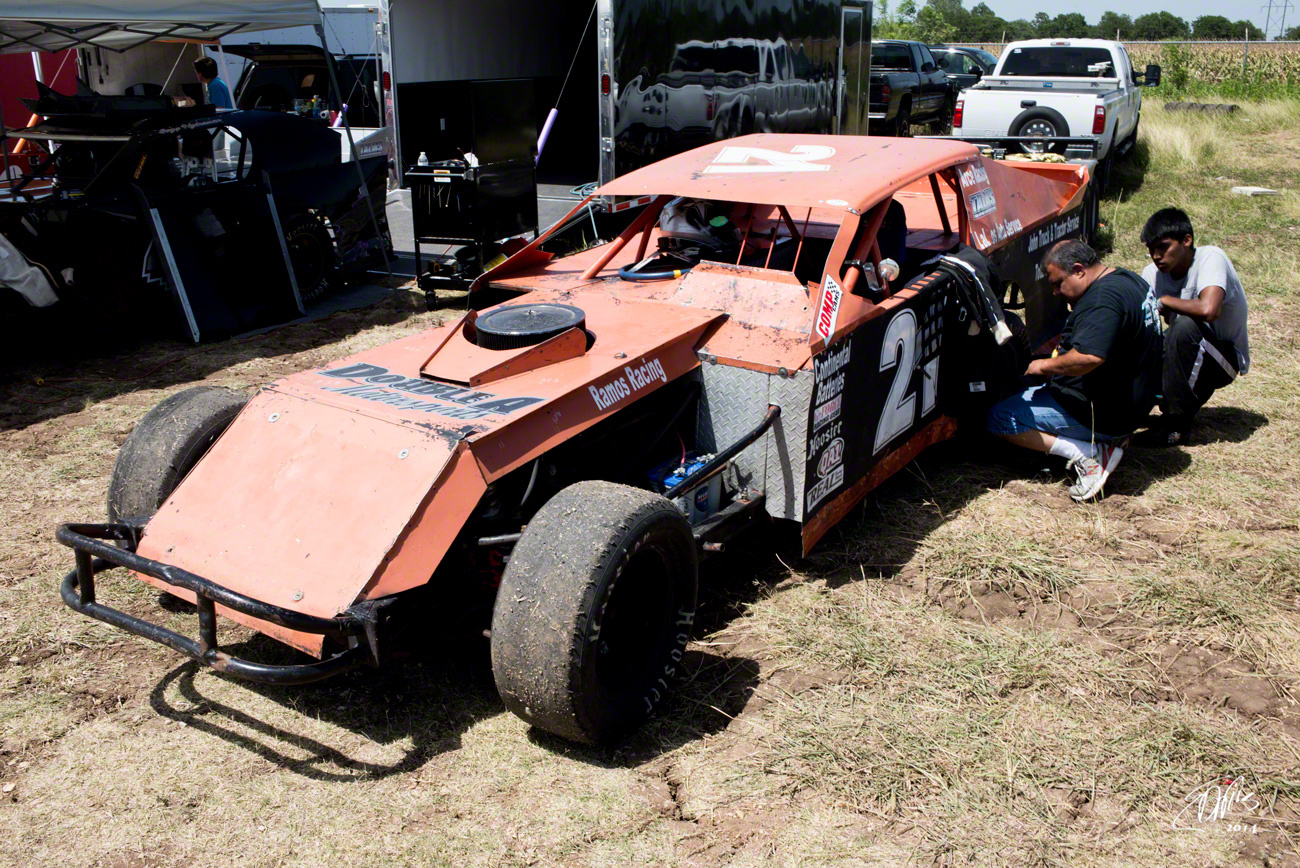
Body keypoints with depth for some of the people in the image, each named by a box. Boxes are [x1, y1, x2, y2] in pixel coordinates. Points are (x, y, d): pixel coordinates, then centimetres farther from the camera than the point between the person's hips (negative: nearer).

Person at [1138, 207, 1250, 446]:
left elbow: (1208, 309, -41)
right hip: (1190, 356, 6)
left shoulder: (1211, 258, -22)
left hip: (1226, 358, -6)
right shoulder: (1152, 274, -4)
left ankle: (1177, 424, -24)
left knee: (1185, 325, -35)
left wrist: (1165, 301, -24)